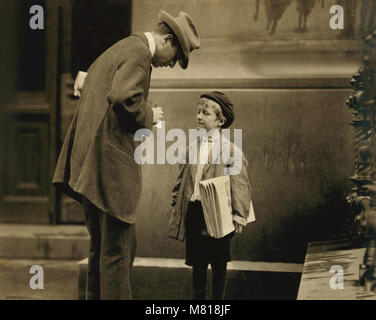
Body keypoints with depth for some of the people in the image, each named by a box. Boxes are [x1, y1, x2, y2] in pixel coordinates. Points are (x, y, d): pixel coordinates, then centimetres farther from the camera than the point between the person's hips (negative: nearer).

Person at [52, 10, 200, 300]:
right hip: (111, 161, -10)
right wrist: (148, 116, -8)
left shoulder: (119, 49, 22)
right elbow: (122, 96, -25)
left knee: (102, 246, 16)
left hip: (90, 164, 10)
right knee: (119, 246, -5)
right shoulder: (138, 52, -9)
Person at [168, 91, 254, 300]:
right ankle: (198, 298, 20)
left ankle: (218, 297, 19)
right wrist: (175, 209, 11)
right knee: (197, 262, 9)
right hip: (193, 211, 4)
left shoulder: (229, 149, -5)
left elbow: (239, 183, -9)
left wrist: (239, 215, -14)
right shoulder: (192, 147, 10)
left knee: (219, 262, 7)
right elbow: (181, 181, 14)